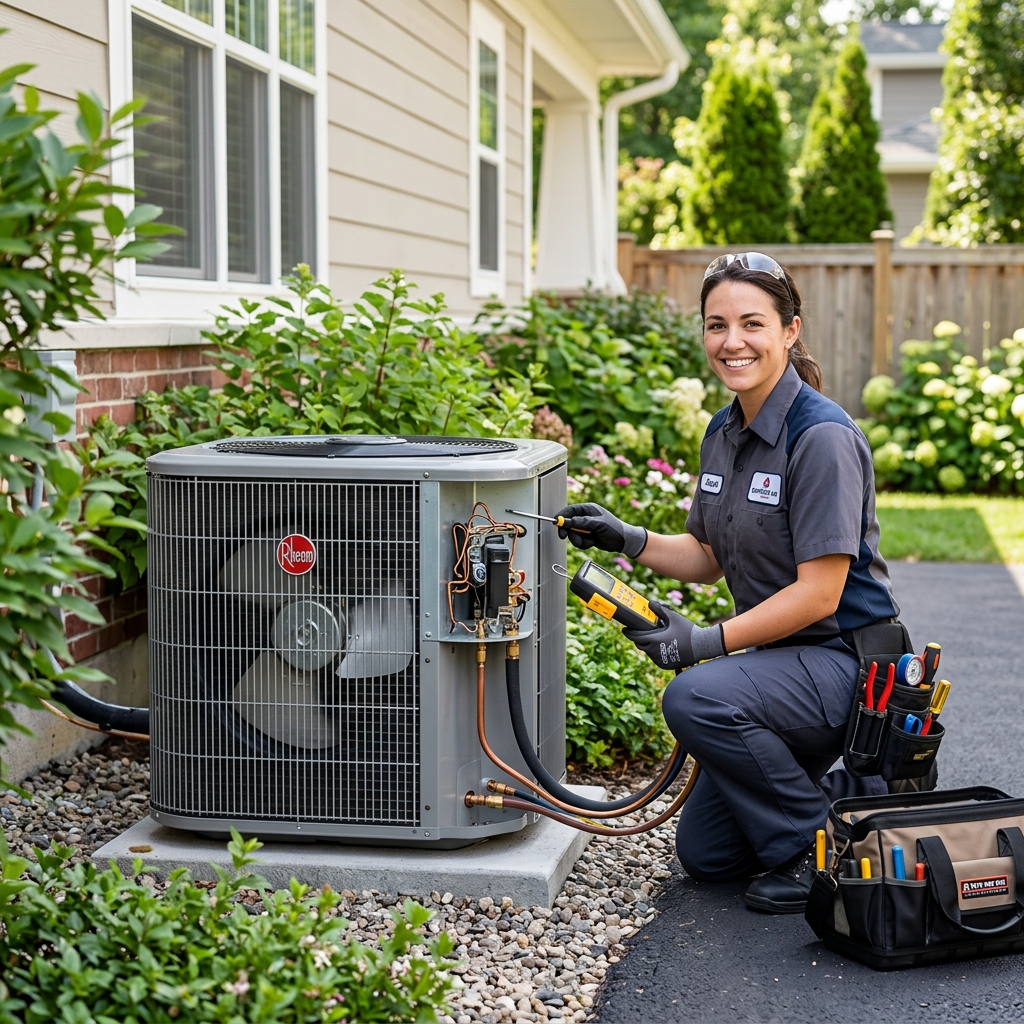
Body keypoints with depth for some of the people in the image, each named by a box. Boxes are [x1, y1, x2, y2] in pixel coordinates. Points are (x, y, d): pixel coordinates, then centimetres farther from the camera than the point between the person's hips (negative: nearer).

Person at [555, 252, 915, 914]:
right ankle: (865, 794, 26)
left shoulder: (822, 436, -21)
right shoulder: (724, 432, 5)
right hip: (783, 659, 9)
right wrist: (627, 539, -1)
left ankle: (814, 843, -13)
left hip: (847, 658, -9)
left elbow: (818, 593, -24)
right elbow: (707, 558, 14)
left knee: (697, 698, -34)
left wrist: (711, 641, -26)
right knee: (704, 854, 12)